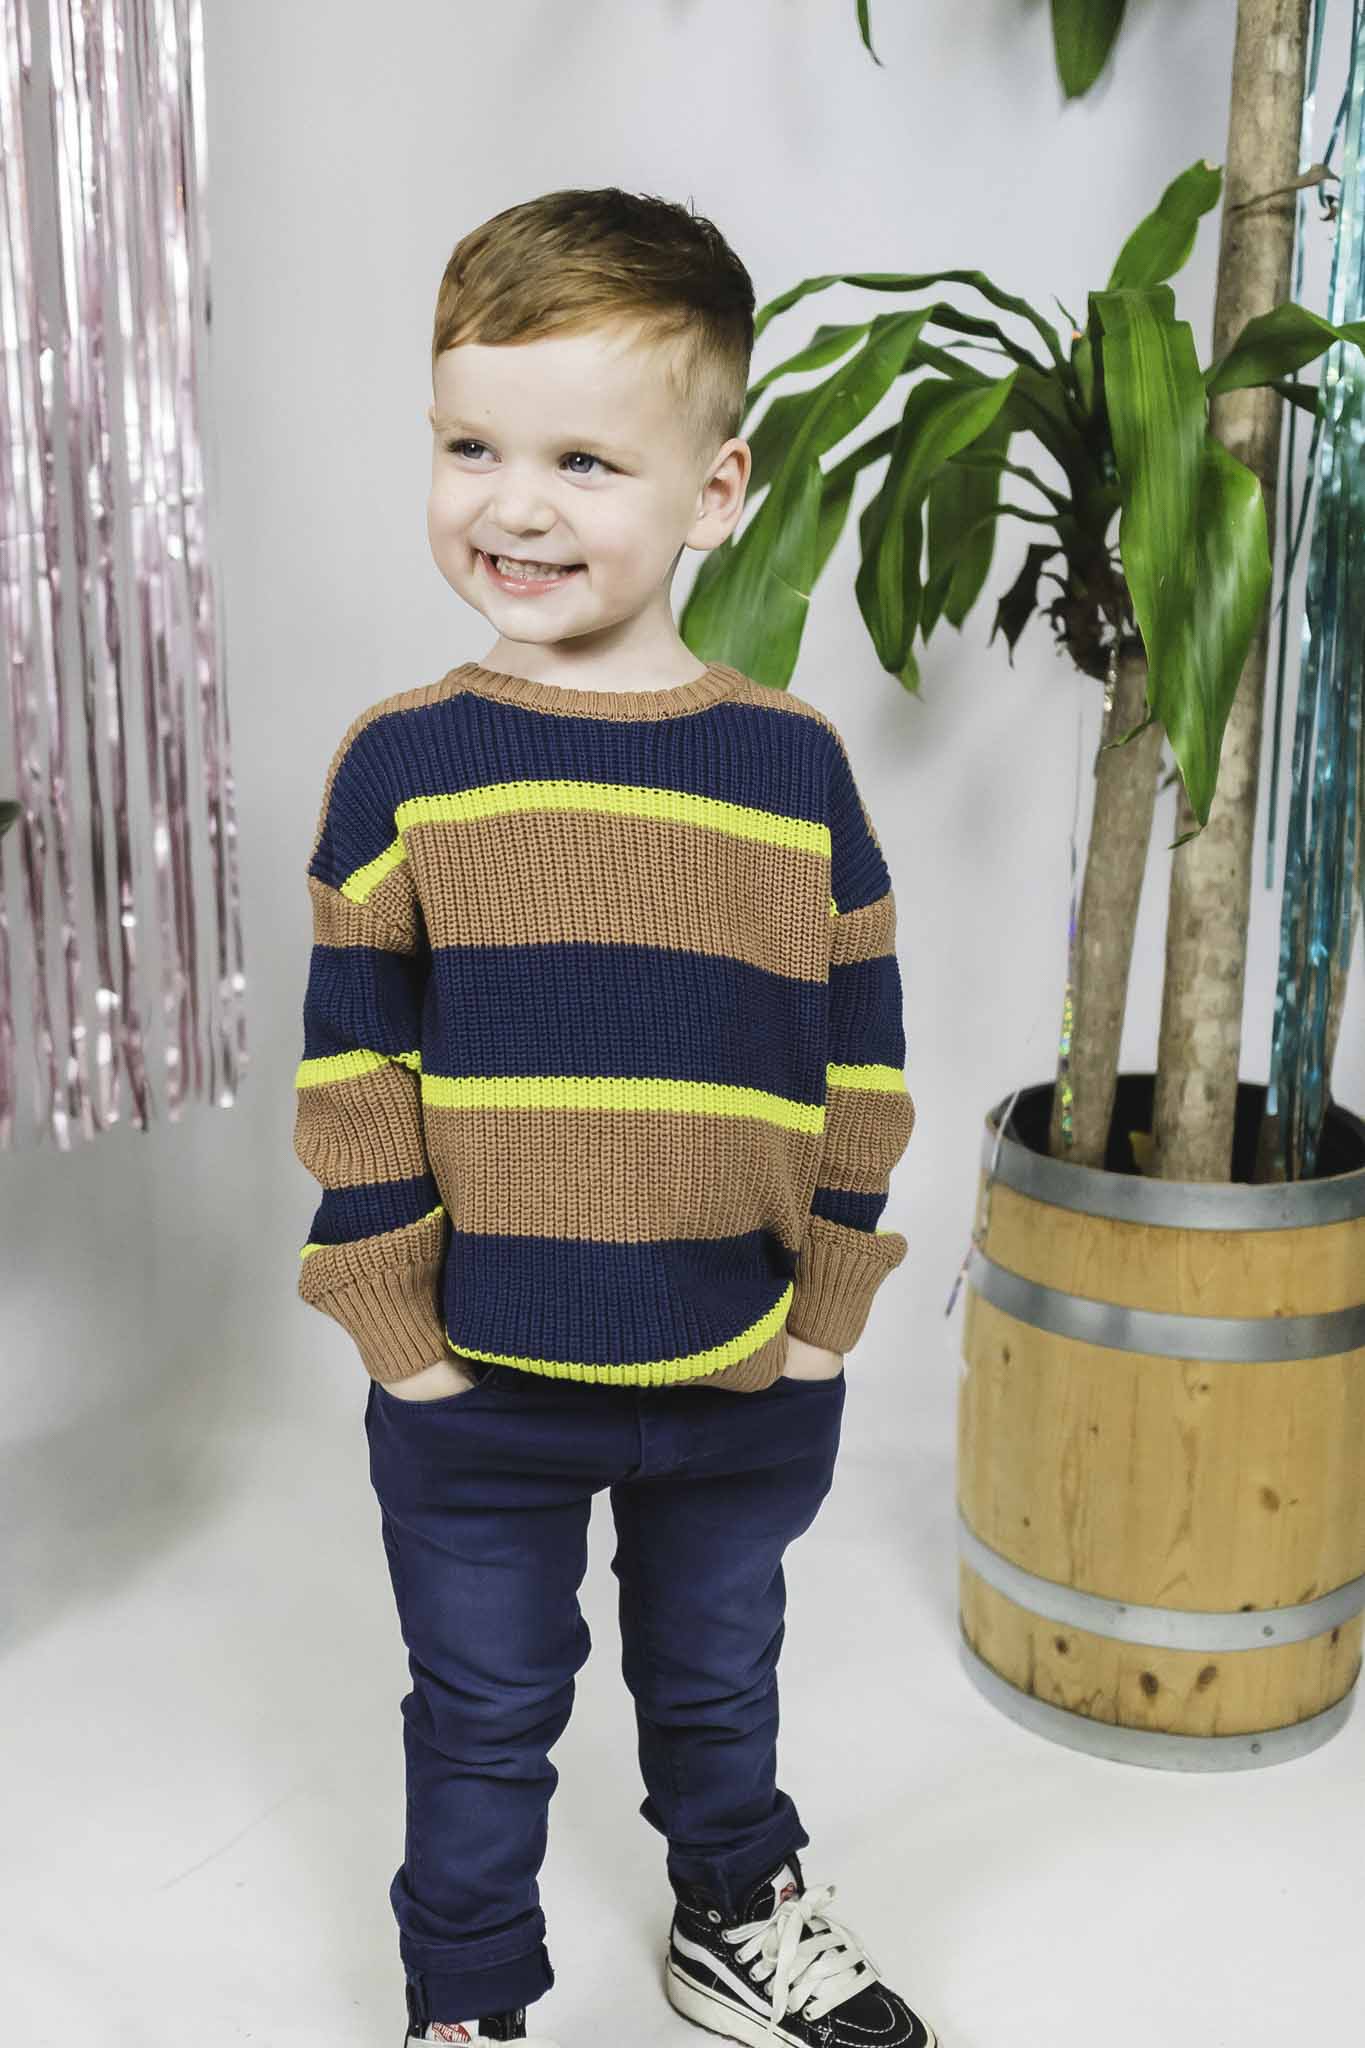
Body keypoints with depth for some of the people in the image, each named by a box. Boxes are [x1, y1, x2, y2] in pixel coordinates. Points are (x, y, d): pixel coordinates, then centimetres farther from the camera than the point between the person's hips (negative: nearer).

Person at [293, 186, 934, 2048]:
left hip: (746, 1376, 2)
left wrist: (831, 1298, -1)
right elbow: (350, 1067, -7)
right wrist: (394, 1323, -8)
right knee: (486, 1717, 17)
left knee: (717, 1680, 25)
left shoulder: (791, 761, -6)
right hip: (476, 1384, -1)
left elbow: (861, 1051, 0)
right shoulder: (404, 762, -9)